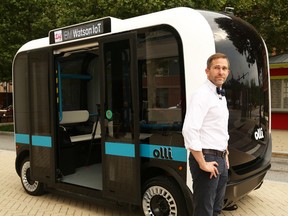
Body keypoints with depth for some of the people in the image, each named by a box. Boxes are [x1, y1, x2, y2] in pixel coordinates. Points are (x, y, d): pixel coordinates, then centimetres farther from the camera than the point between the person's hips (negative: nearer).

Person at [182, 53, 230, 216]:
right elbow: (189, 131, -26)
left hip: (221, 160, 9)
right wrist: (203, 164, -23)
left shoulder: (222, 97, 15)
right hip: (207, 158, -9)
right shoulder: (201, 95, -14)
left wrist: (225, 156, 16)